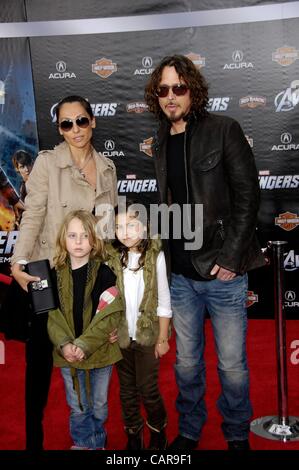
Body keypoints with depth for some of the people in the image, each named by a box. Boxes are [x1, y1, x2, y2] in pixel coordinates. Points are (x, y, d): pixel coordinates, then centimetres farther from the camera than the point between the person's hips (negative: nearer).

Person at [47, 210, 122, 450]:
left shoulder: (104, 273, -11)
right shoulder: (56, 274, -1)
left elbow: (110, 315, -16)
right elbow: (52, 314, -4)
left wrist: (84, 345, -22)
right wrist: (64, 344, -18)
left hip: (99, 351, -2)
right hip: (68, 354, 2)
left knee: (99, 404, 16)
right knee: (77, 406, 16)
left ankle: (98, 442, 39)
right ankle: (83, 442, 38)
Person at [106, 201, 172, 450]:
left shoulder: (155, 256, -10)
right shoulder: (111, 257, -6)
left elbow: (163, 301, -6)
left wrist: (163, 338, -4)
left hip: (147, 335, -2)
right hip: (120, 336, 2)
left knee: (148, 388, 4)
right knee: (127, 388, 14)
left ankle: (158, 430, 30)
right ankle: (133, 434, 34)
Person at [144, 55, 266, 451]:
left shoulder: (223, 130, -5)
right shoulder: (161, 143, 10)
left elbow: (247, 196, -8)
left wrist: (230, 258, -14)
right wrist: (166, 259, 8)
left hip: (222, 272, -4)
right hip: (181, 274, 5)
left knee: (232, 366, 8)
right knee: (187, 362, 16)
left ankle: (237, 436, 31)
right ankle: (189, 431, 36)